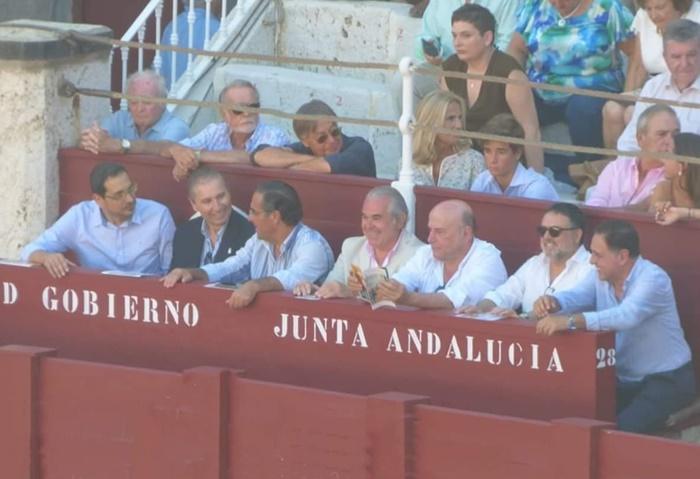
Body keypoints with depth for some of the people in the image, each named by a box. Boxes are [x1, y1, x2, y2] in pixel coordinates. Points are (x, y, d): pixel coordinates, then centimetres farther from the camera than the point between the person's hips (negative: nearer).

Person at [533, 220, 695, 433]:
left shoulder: (653, 279, -22)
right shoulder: (601, 276, 3)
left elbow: (627, 316, -38)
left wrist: (570, 321, -48)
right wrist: (551, 302, -36)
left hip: (667, 381, -7)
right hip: (623, 381, 7)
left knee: (622, 428, -28)